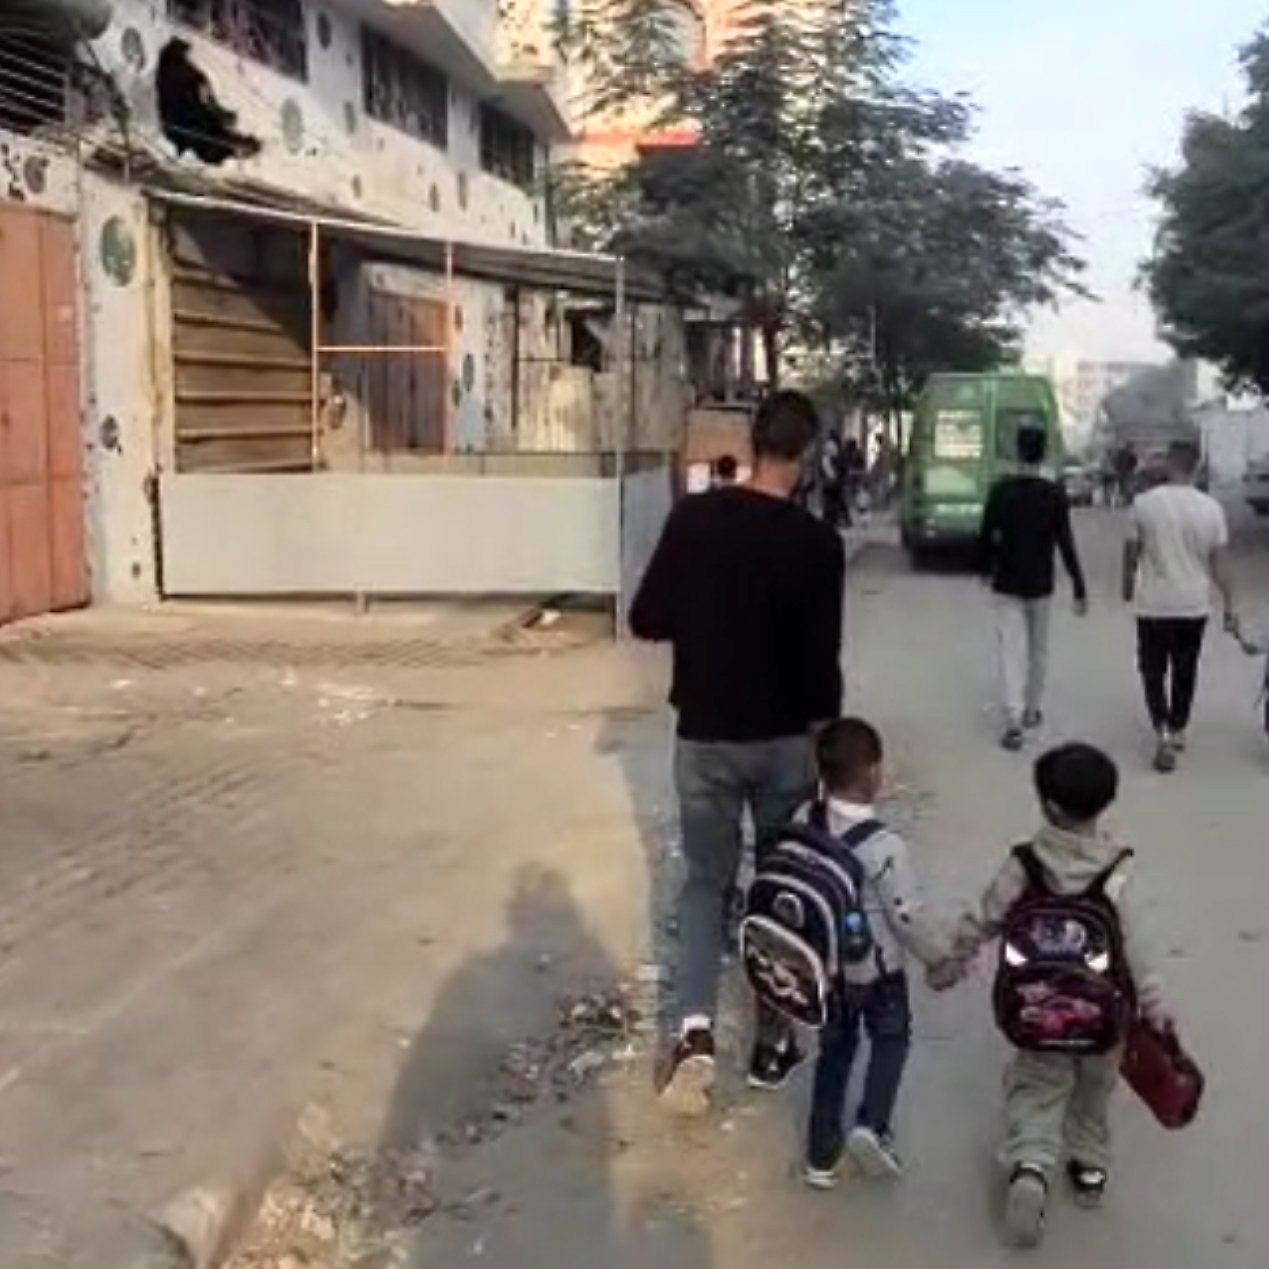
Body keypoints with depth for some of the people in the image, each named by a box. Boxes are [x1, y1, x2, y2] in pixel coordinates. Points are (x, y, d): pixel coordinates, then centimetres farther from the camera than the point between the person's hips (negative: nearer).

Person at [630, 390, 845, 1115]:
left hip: (705, 736, 2)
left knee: (707, 880, 13)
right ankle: (773, 1044, 22)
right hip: (784, 739, -1)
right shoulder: (817, 543, -13)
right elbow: (821, 659, -14)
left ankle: (696, 1030, -6)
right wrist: (827, 730, 3)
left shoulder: (693, 519, -6)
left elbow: (647, 620, -3)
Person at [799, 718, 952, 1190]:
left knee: (834, 1050, 20)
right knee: (891, 1039, 21)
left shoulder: (804, 822, -12)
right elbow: (907, 916, -20)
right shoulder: (882, 844, -28)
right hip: (876, 967, -5)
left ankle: (821, 1157, 26)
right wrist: (940, 956, -3)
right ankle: (872, 1126, 4)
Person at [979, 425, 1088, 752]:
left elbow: (986, 535, 0)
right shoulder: (1055, 494, -9)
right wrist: (1080, 590, -7)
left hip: (1007, 585, 0)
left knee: (1011, 651, -2)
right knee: (1038, 649, 17)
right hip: (1040, 585, 0)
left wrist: (986, 568, 18)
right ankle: (1032, 710, 29)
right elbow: (1066, 544, -11)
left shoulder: (1001, 490, -6)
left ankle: (1014, 720, -14)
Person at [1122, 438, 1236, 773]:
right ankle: (1178, 731, 30)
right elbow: (1220, 563, -4)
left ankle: (1162, 734, -7)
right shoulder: (1211, 508, -7)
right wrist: (1230, 606, 5)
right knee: (1185, 673, 18)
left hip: (1154, 605, -2)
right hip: (1194, 606, 2)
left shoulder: (1144, 503, -11)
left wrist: (1128, 586, 17)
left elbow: (1131, 553, -1)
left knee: (1153, 672, 9)